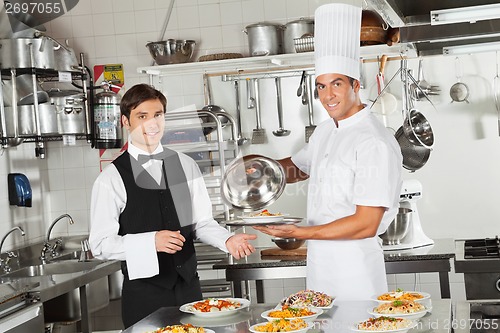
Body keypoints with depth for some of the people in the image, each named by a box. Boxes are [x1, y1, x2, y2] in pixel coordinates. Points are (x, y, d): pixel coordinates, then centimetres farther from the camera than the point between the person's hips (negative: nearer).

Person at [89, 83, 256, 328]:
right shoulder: (112, 179, -6)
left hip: (189, 287, 4)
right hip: (143, 295, -3)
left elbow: (201, 222, 9)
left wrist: (227, 240, -10)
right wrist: (151, 242, -21)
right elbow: (100, 244, -9)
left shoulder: (186, 166, 6)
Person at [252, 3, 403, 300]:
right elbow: (298, 167, 29)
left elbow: (366, 225, -22)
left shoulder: (376, 144, -18)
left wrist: (300, 233, -23)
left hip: (356, 267, -8)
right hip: (318, 264, 8)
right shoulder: (325, 131, 10)